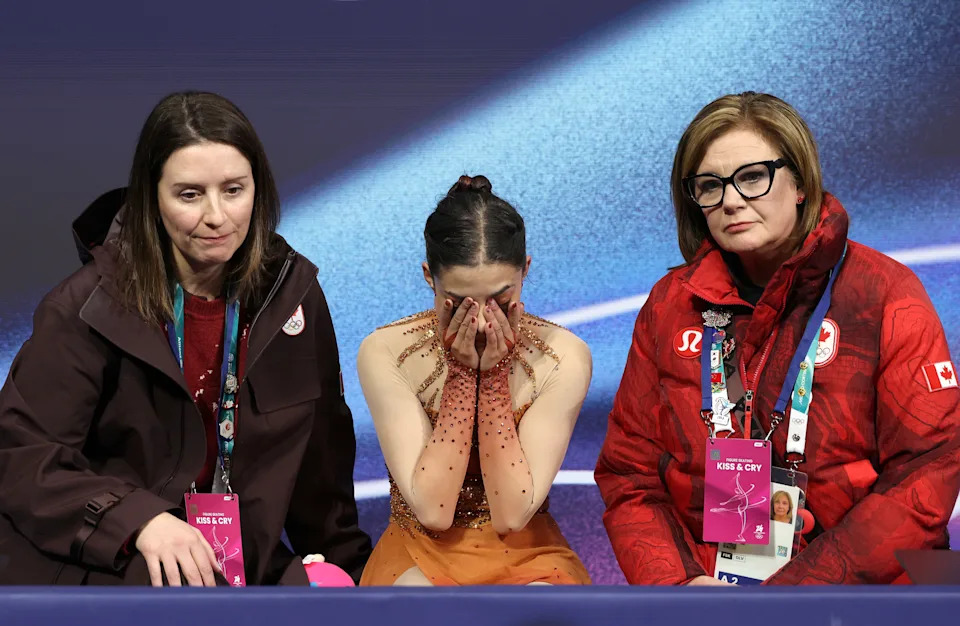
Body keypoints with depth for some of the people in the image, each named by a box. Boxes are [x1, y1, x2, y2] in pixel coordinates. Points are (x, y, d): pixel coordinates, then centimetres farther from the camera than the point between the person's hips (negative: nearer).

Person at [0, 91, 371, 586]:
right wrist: (139, 519, -29)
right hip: (99, 563, -5)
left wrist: (345, 565, 14)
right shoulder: (87, 308, -10)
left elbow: (322, 448, 11)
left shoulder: (291, 290, 2)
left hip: (243, 565, 5)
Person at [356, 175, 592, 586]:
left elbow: (513, 515, -15)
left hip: (525, 553, 0)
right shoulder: (384, 353, -12)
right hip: (420, 552, 0)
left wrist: (495, 375, -20)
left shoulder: (563, 357, -12)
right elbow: (432, 511, -17)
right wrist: (461, 373, -20)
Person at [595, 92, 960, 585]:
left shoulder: (885, 294, 1)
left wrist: (796, 585, -16)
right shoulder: (669, 304, 10)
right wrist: (675, 581, -10)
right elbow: (628, 472, 9)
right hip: (703, 571, 2)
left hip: (853, 580, -1)